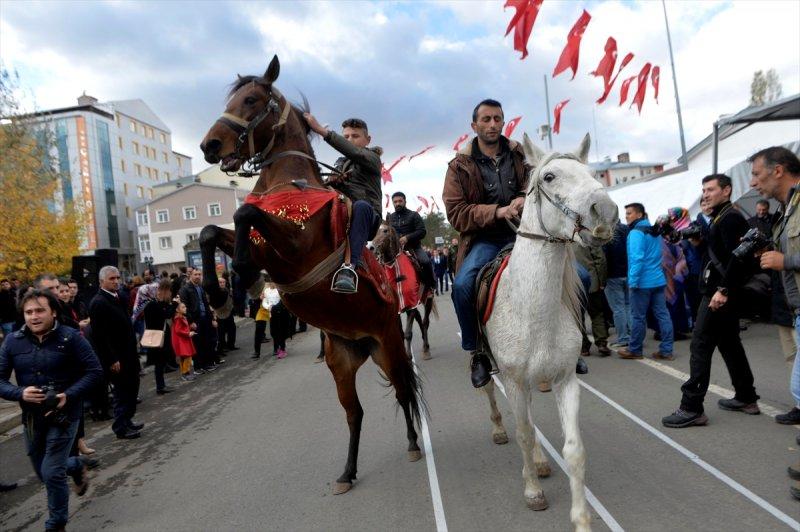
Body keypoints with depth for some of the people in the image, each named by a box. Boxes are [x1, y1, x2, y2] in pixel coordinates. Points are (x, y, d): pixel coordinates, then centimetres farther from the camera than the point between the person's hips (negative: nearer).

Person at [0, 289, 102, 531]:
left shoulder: (70, 337, -14)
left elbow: (94, 371, -11)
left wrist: (69, 396, -23)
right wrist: (20, 393, -20)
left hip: (64, 414, -4)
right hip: (31, 417, 4)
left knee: (52, 473, -5)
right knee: (43, 472, 18)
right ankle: (76, 466, 52)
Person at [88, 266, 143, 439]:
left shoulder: (117, 298, 10)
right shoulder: (98, 303, -16)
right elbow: (100, 335, -19)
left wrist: (133, 351, 15)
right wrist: (112, 360, -19)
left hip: (128, 354, 9)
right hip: (116, 358, -9)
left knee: (131, 388, 17)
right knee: (122, 391, 1)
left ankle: (127, 420, 31)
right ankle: (121, 428, 14)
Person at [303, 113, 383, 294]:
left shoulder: (372, 158, 7)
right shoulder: (340, 162, 27)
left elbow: (354, 152, -17)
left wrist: (321, 130, -26)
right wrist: (331, 181, -2)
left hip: (367, 218, -6)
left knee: (361, 206, -40)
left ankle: (350, 267, -53)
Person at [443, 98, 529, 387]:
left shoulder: (521, 155, 10)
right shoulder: (460, 165, 2)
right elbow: (455, 212, -6)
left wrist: (525, 199, -9)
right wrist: (496, 211, -19)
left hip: (523, 231, 3)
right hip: (484, 238, -3)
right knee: (462, 286, -30)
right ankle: (476, 353, -7)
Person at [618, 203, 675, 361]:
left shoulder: (636, 232, -12)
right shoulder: (654, 231, 17)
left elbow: (637, 258, -20)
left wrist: (633, 280, -18)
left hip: (642, 281, -8)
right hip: (658, 279, 8)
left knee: (638, 316, 1)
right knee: (663, 314, 6)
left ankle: (634, 350, 11)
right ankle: (666, 350, 9)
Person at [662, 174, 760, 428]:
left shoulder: (730, 218, -12)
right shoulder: (721, 217, 19)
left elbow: (737, 257, -23)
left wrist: (723, 290, -26)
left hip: (718, 294, -11)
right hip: (720, 291, 11)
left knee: (700, 346, -10)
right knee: (729, 344, 18)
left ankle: (692, 408, -8)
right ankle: (746, 398, 29)